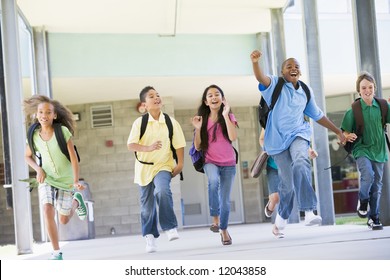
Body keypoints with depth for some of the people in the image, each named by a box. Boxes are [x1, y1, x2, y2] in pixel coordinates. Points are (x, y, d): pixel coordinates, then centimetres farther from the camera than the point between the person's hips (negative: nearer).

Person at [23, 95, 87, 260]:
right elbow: (28, 156, 9)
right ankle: (57, 253, -11)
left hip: (65, 180, -2)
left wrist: (76, 181, -24)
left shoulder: (63, 131, -19)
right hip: (46, 179, 2)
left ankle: (76, 201, 40)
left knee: (63, 220, 7)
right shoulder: (34, 136, -9)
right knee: (48, 211, -20)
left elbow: (73, 157, -16)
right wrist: (38, 169, -9)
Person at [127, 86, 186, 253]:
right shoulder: (140, 122, -7)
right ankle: (150, 237, 23)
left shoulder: (171, 122, -3)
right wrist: (148, 148, -31)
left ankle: (170, 228, -19)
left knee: (163, 191, -30)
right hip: (144, 167, 1)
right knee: (147, 205, 7)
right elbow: (130, 145, -16)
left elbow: (179, 144, 4)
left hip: (163, 166, -1)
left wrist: (180, 164, -4)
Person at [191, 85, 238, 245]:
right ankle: (215, 217, -20)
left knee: (225, 199, 4)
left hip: (228, 163, 0)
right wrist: (198, 129, -13)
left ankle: (224, 230, 26)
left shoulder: (229, 117, -1)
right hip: (210, 162, 0)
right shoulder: (203, 119, 1)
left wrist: (225, 115, -19)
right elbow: (198, 147, 1)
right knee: (213, 181, -34)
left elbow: (233, 137, -20)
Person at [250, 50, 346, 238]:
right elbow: (261, 78, -22)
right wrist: (255, 62, -43)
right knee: (287, 182, -4)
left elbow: (318, 115, 26)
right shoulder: (276, 85, 1)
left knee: (301, 163, -31)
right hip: (278, 139, -2)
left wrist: (338, 132, 27)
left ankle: (309, 213, -37)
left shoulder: (305, 92, 14)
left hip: (298, 135, 2)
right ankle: (281, 219, 23)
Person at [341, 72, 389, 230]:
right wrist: (348, 136, -23)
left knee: (377, 185, 7)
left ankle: (373, 218, 20)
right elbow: (345, 131, -3)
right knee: (368, 175, -27)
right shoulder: (354, 110, -6)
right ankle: (363, 201, 2)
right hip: (361, 149, -3)